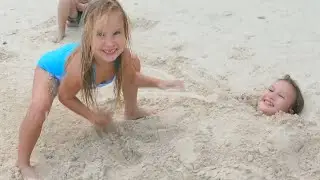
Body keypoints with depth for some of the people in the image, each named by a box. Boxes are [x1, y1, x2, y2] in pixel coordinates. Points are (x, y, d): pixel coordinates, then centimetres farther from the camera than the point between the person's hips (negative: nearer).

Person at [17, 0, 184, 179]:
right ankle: (23, 164, -9)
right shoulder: (79, 67, -47)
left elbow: (130, 77, -6)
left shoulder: (123, 56, -32)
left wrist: (159, 83, -13)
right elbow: (65, 96, -24)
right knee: (39, 107, -34)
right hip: (52, 67, -6)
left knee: (134, 62, 6)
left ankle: (132, 111, 34)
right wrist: (93, 116, -20)